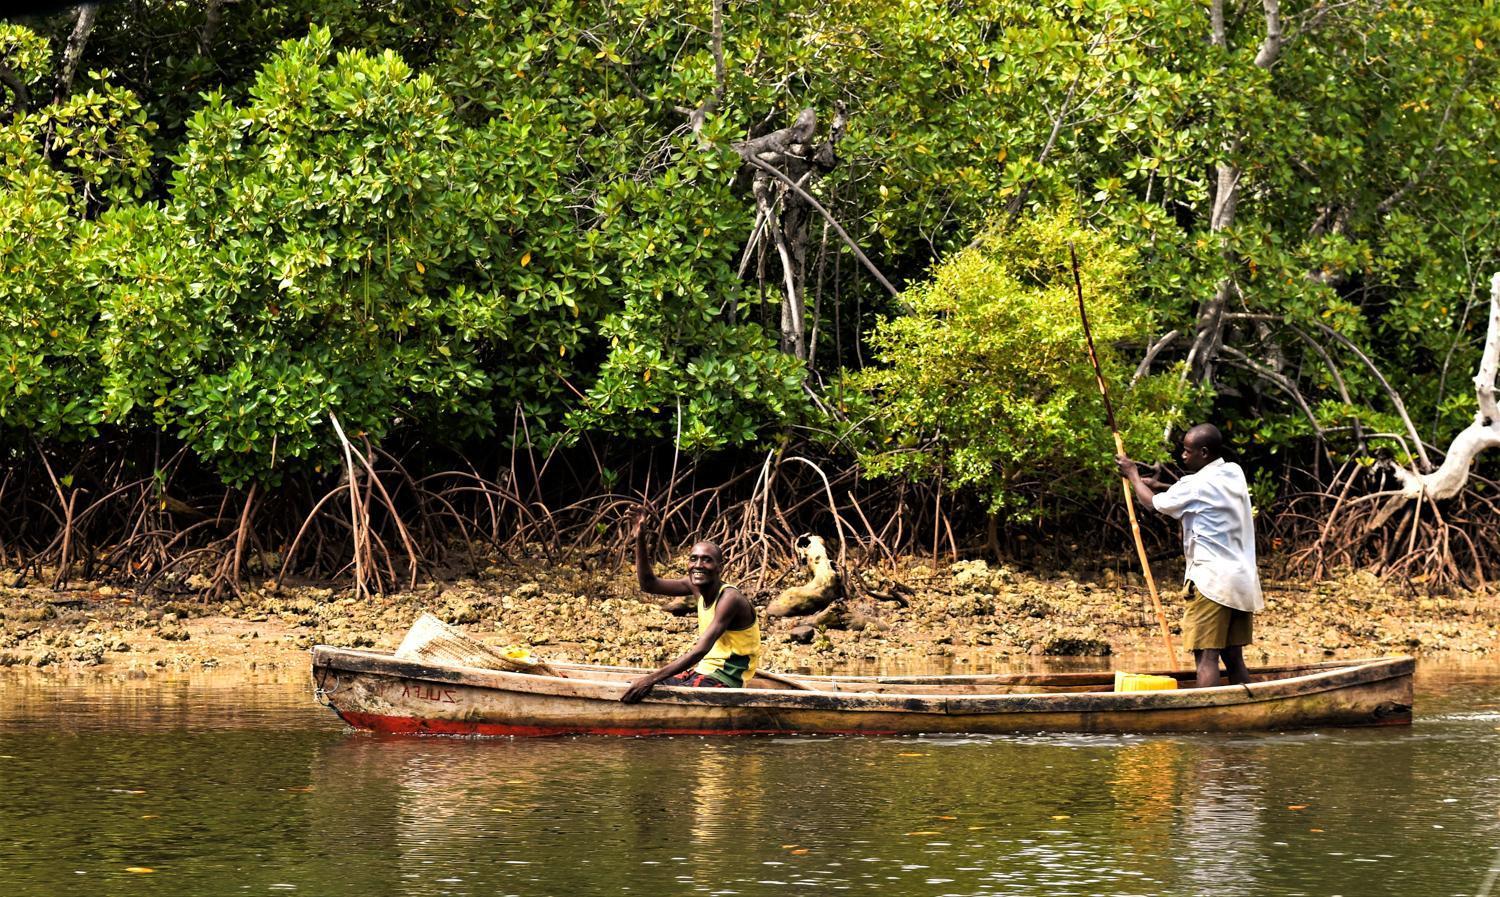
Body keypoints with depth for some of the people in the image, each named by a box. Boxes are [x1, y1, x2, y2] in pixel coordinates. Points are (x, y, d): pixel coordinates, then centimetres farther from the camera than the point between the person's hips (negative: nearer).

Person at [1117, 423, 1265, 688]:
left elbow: (1152, 502, 5)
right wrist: (1162, 486, 18)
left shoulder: (1195, 485, -10)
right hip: (1243, 580, 8)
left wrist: (1133, 475, 21)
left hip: (1211, 581, -8)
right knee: (1234, 657, 9)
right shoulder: (1234, 474, 10)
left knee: (1206, 655, -11)